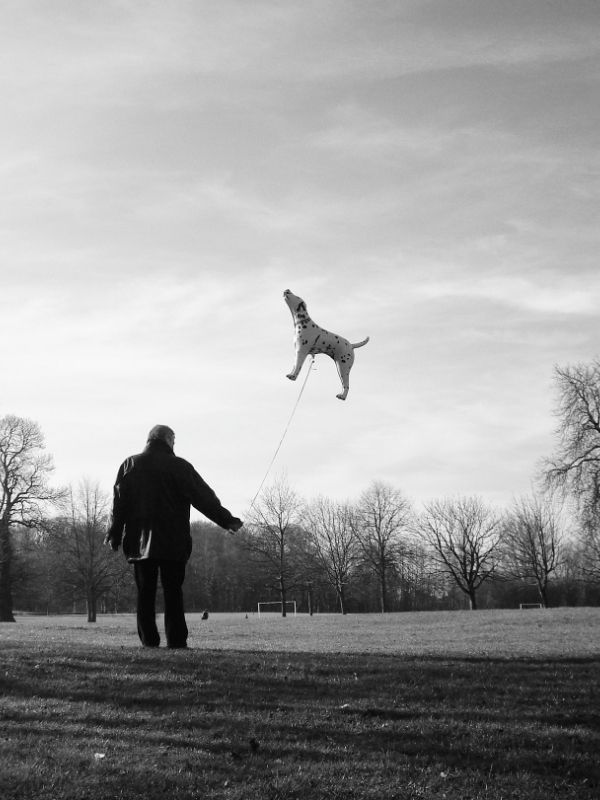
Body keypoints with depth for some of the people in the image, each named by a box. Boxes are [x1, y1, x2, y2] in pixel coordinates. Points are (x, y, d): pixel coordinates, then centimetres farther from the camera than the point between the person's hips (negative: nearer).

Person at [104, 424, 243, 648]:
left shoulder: (130, 465, 6)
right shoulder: (180, 467, 0)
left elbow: (119, 503, 5)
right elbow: (204, 498, -1)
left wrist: (114, 535, 10)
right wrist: (227, 521, 5)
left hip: (140, 543, 2)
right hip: (174, 543, -2)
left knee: (145, 593, 6)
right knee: (173, 592, 2)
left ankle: (148, 641, 3)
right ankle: (176, 641, -2)